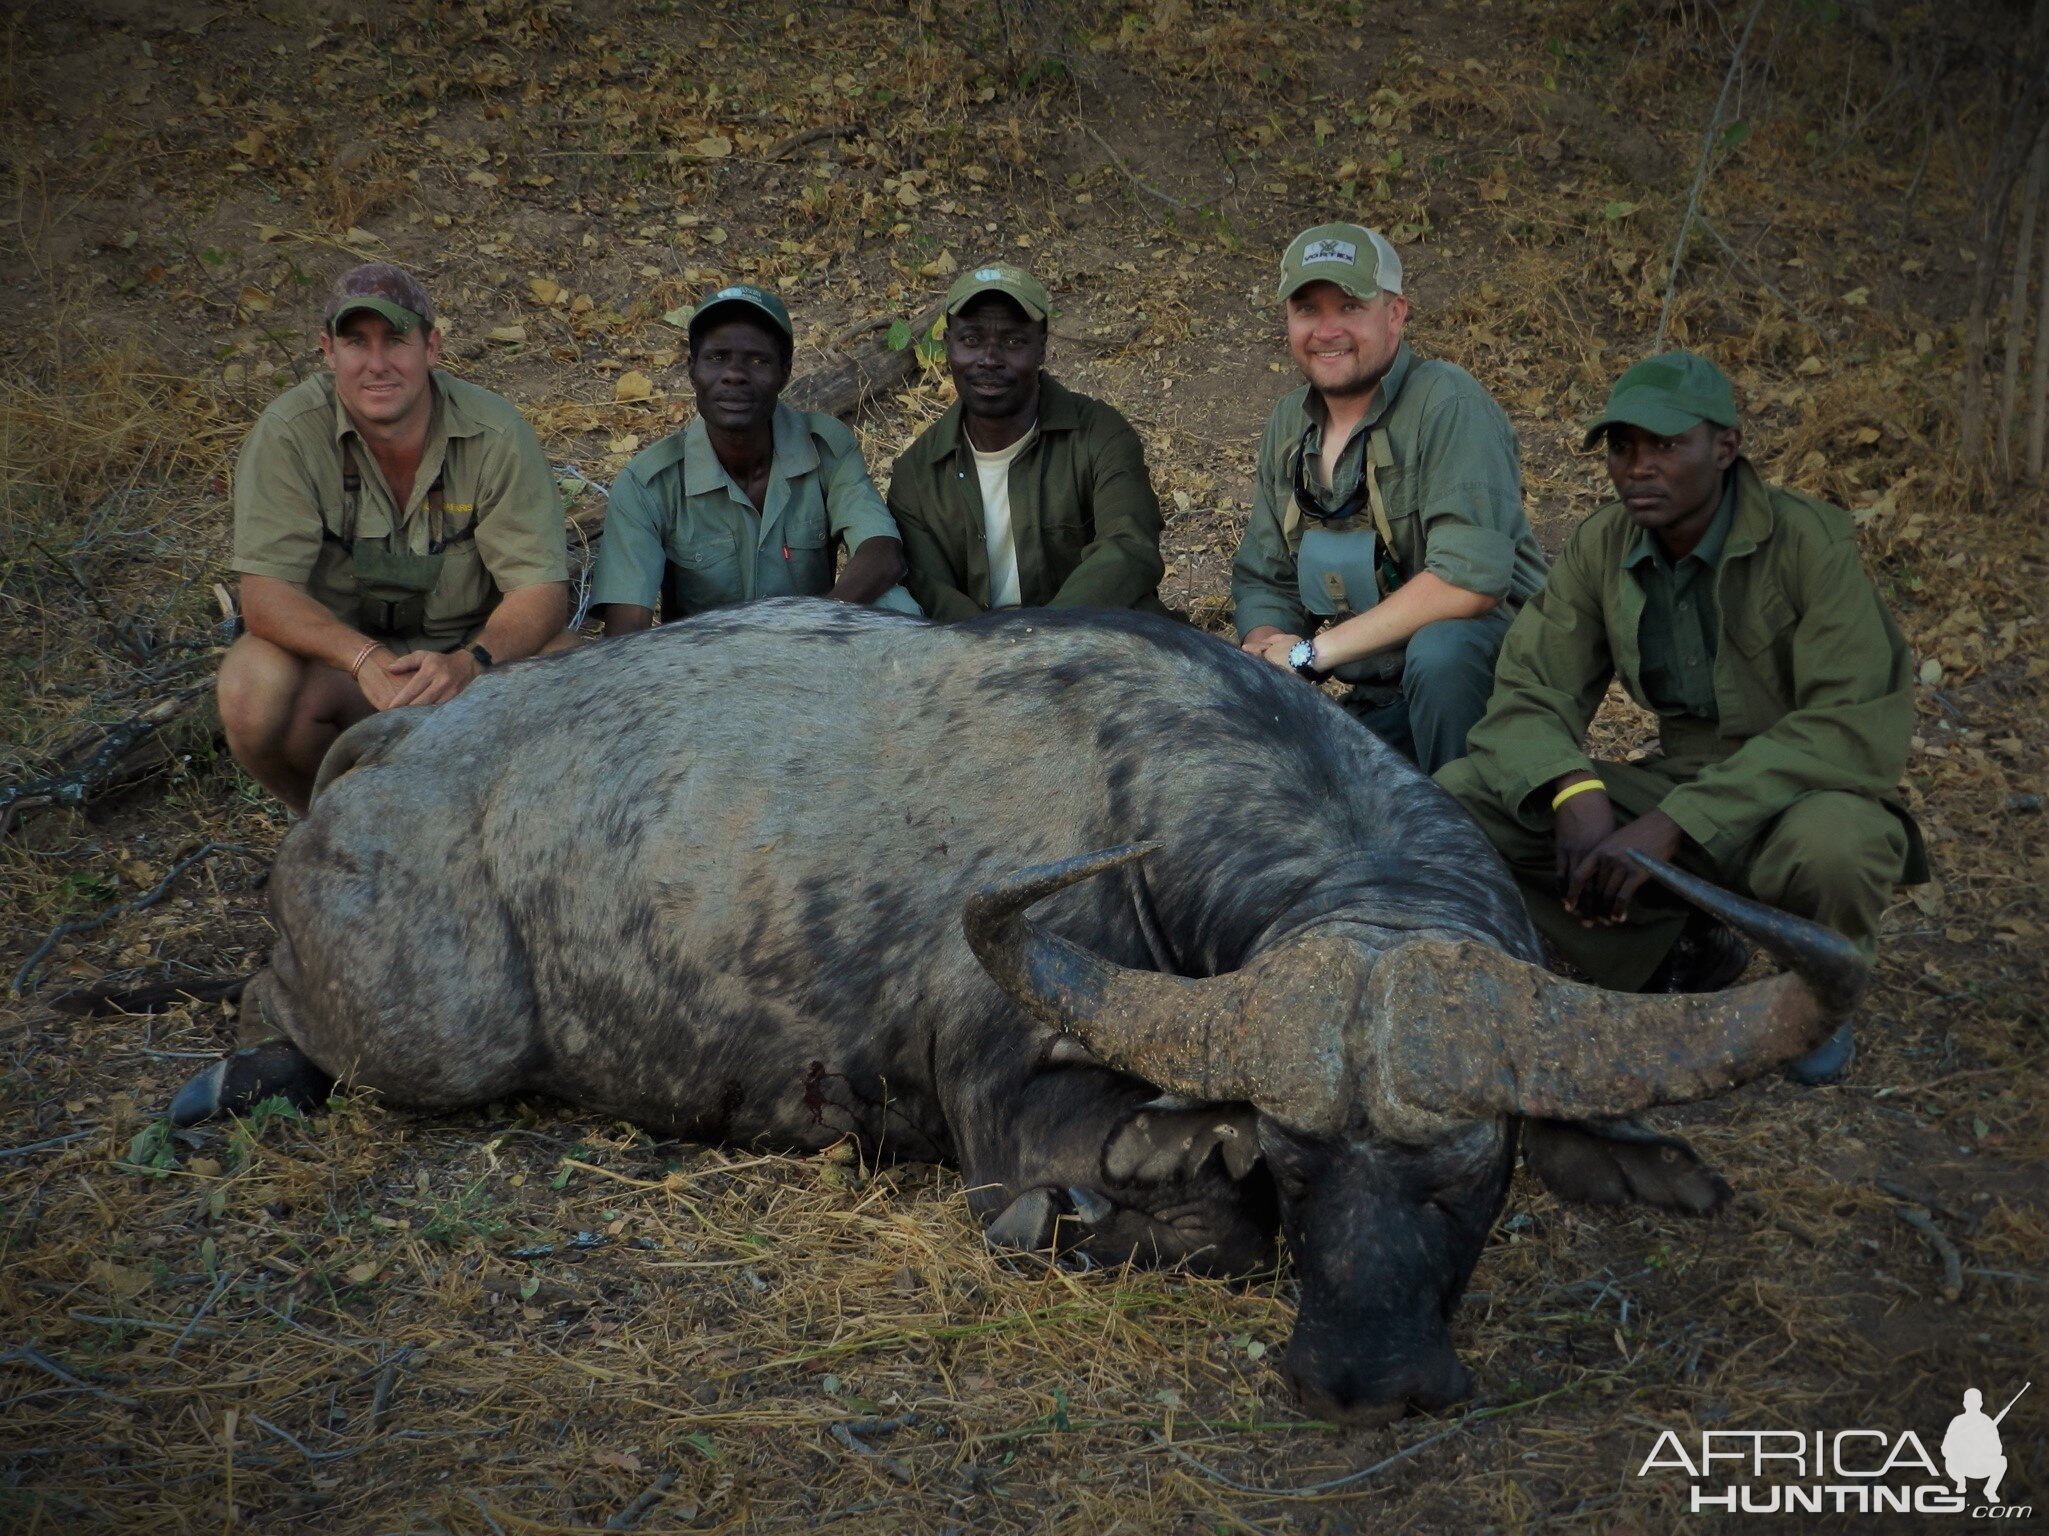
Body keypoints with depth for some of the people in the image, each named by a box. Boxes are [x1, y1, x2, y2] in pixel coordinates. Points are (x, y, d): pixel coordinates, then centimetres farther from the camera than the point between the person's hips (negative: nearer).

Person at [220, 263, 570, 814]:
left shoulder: (496, 433, -14)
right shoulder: (289, 433, -15)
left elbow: (543, 591, -16)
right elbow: (266, 593, -20)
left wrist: (467, 663, -38)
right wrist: (366, 659, -39)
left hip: (470, 647, 1)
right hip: (337, 650, 0)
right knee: (253, 690, -31)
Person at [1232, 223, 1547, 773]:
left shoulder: (1448, 403, -15)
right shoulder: (1289, 423, 9)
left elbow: (1471, 578, -27)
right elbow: (1263, 580, 13)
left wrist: (1312, 652, -22)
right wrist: (1266, 651, -12)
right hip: (1378, 704, 6)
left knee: (1440, 651, -37)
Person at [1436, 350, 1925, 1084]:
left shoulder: (1809, 543, -19)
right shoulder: (1600, 547, -4)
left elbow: (1854, 725, -27)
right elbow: (1527, 695, -6)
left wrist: (1672, 827, -36)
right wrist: (1574, 791, -30)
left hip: (1803, 796, -4)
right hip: (1678, 785, 5)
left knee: (1832, 844, -42)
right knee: (1457, 798, -15)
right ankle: (1682, 952, 3)